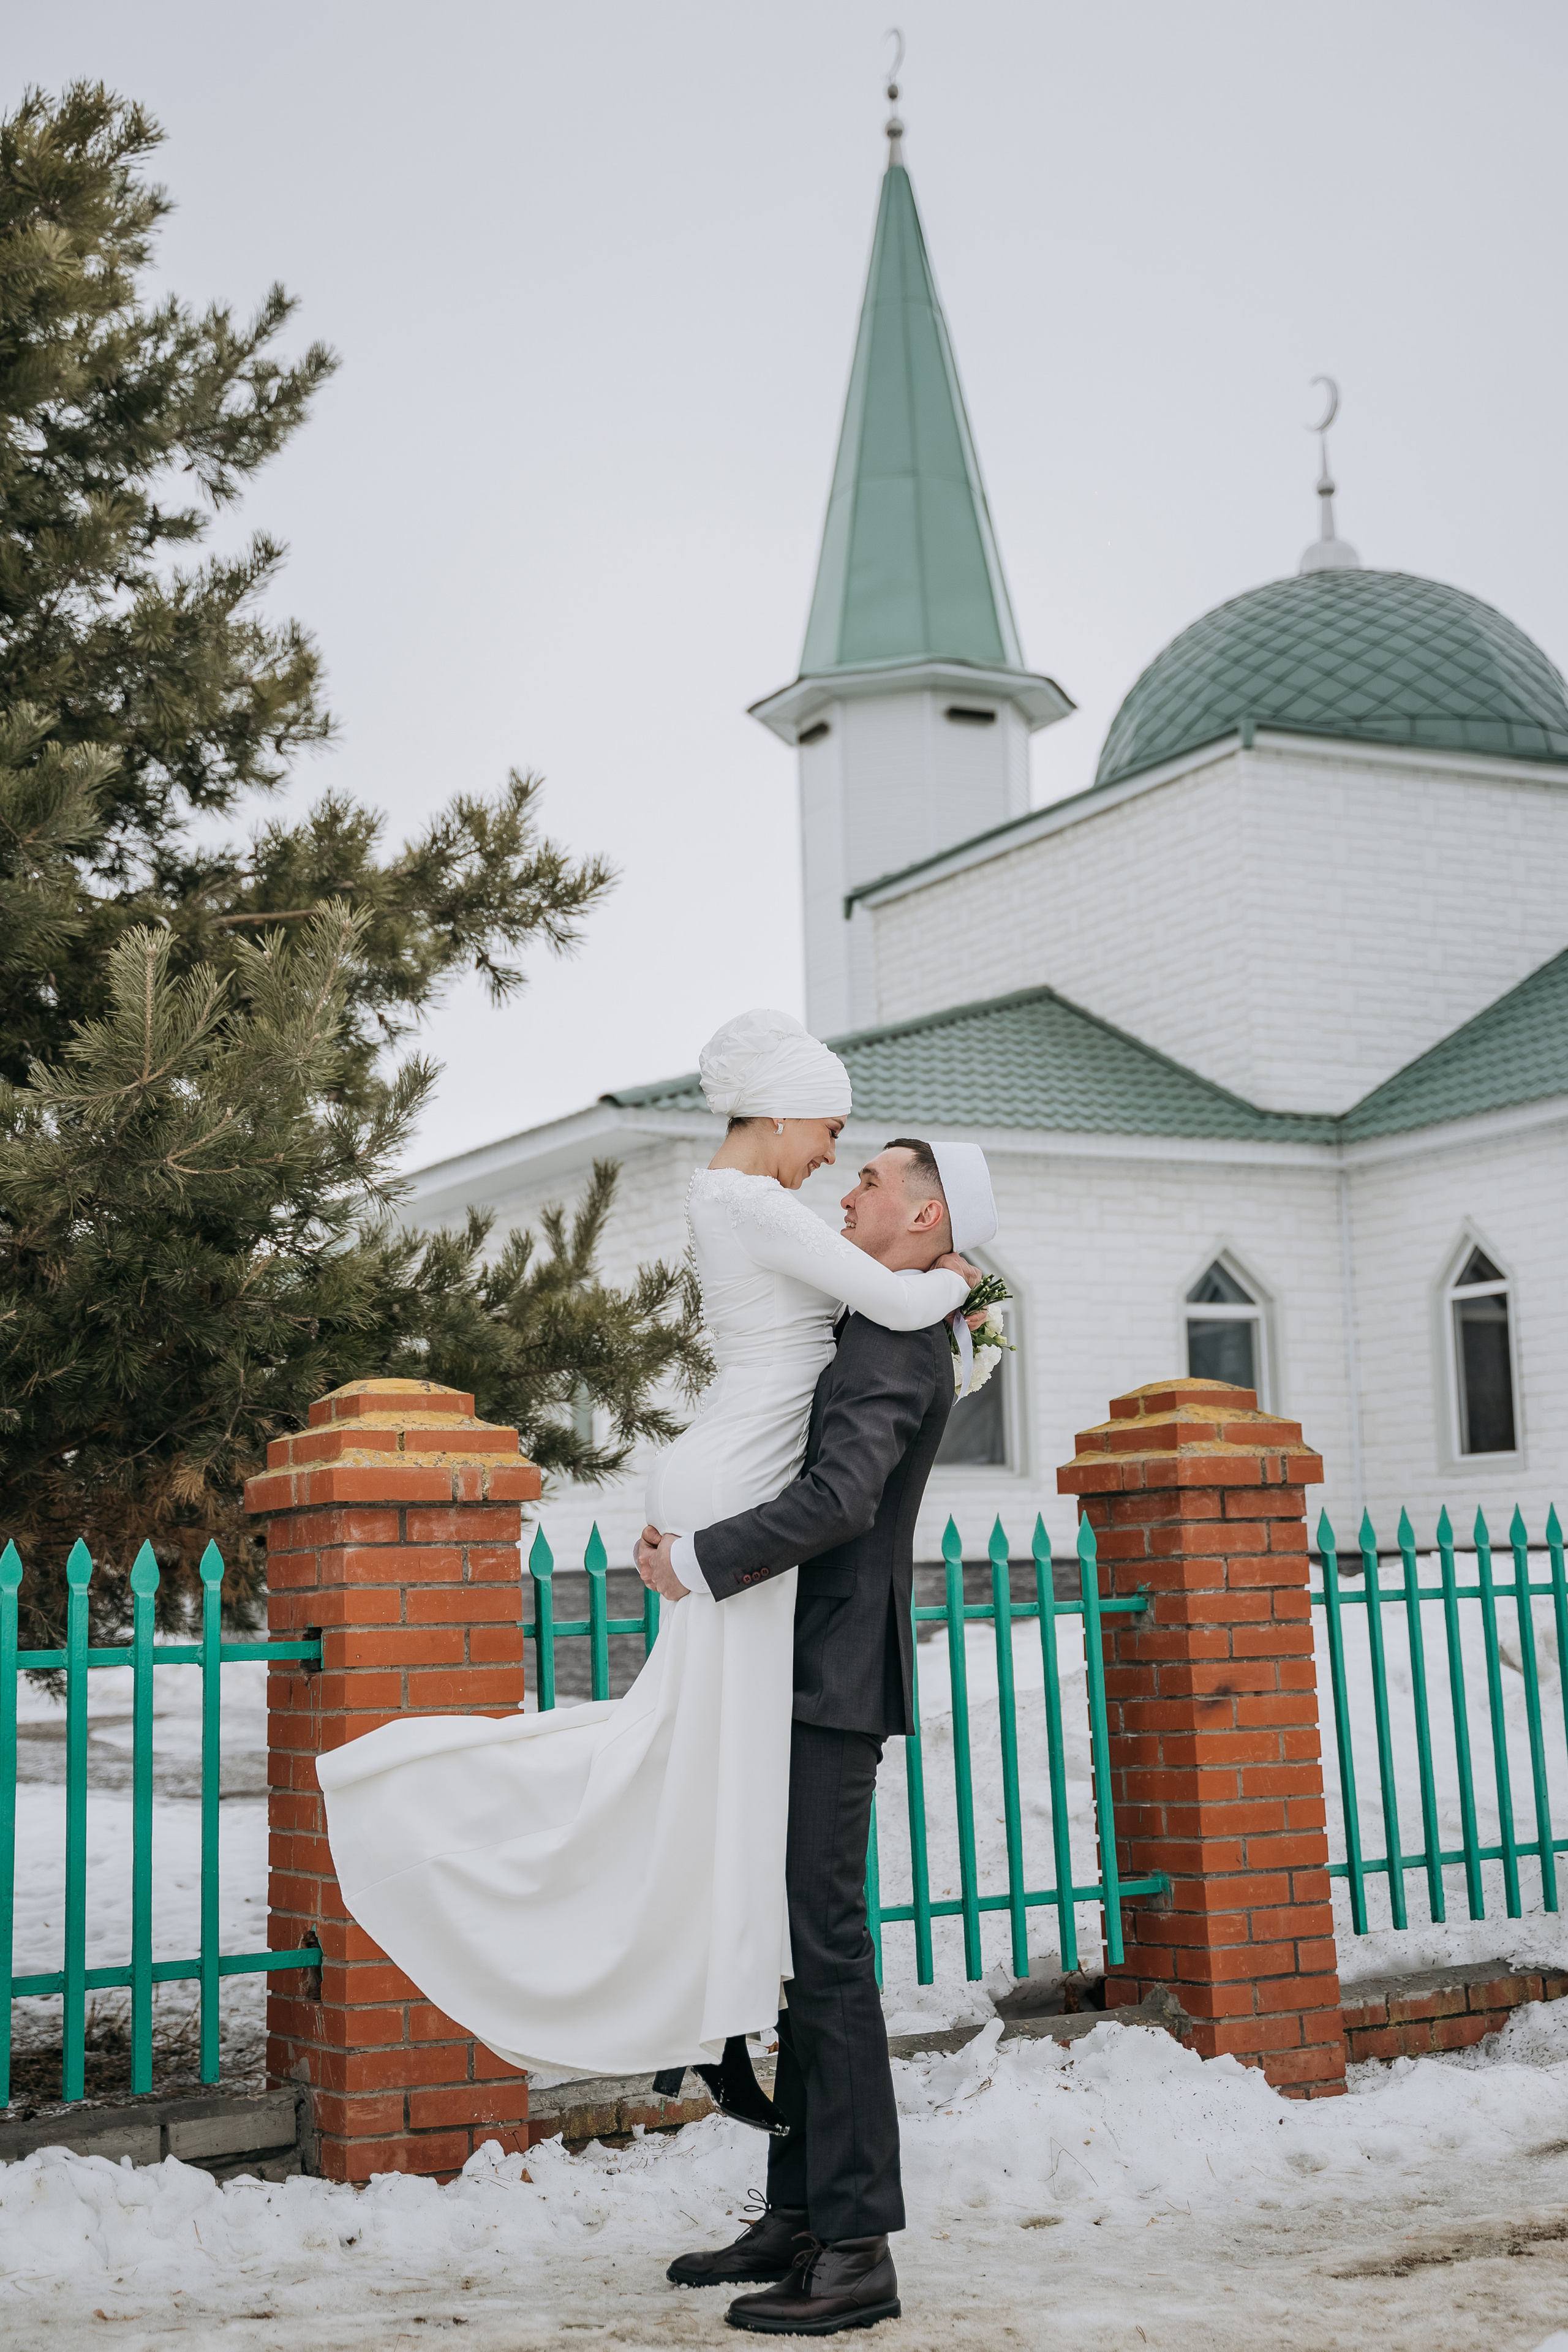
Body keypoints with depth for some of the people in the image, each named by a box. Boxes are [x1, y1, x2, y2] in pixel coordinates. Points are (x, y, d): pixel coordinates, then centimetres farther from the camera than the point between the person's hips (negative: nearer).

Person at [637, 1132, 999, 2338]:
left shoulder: (899, 1344, -13)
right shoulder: (874, 1332, 18)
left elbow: (841, 1496, -27)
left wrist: (698, 1562, -19)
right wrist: (691, 1535, 11)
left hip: (836, 1684, -10)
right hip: (810, 1680, 10)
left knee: (828, 1950, -9)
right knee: (804, 1951, 12)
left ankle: (858, 2250, -4)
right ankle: (799, 2216, 20)